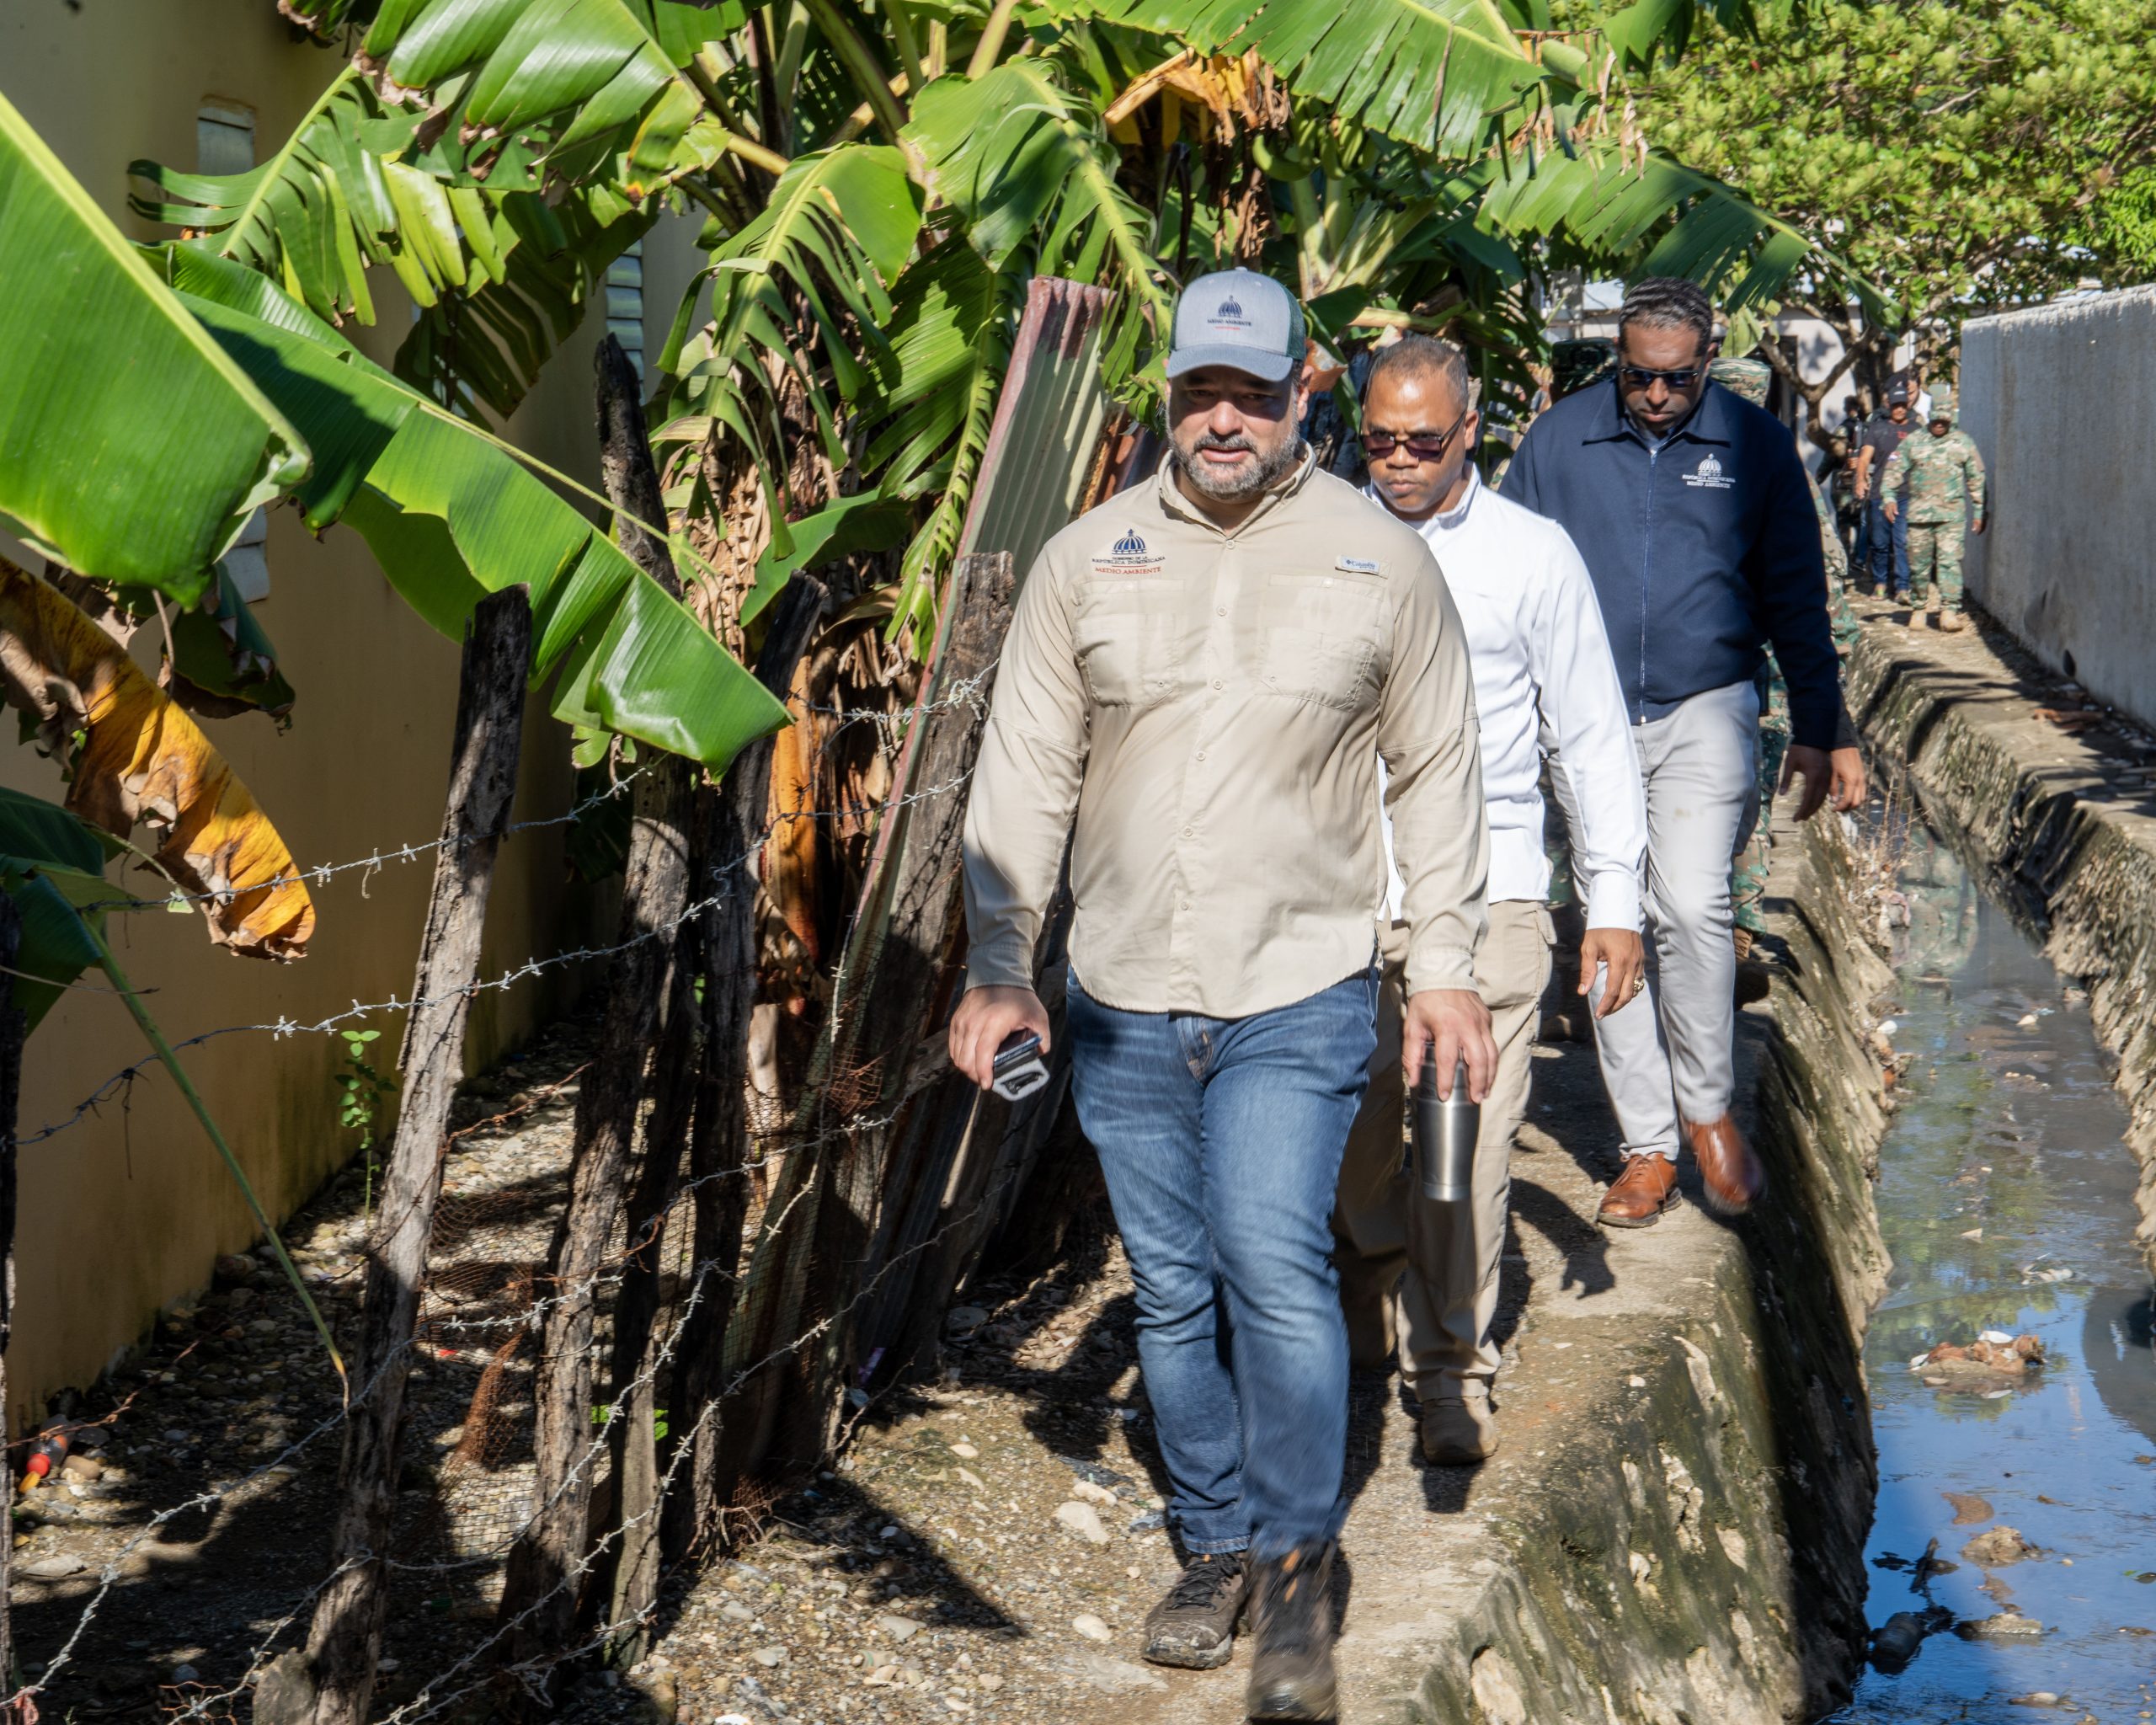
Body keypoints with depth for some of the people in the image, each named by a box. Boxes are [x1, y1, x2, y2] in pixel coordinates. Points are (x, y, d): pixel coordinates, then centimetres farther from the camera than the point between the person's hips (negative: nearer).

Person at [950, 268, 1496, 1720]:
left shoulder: (1381, 558, 1)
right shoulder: (1087, 561, 3)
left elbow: (1436, 772, 7)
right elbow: (1025, 774, 6)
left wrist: (1448, 966, 3)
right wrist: (999, 970, 1)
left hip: (1300, 992, -3)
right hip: (1123, 1000, 3)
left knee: (1275, 1263, -15)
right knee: (1174, 1292, 10)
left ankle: (1299, 1566, 2)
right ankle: (1218, 1545, 27)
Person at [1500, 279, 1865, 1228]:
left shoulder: (1755, 444, 2)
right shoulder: (1556, 442, 3)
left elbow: (1795, 598, 7)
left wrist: (1816, 732, 5)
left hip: (1706, 713, -2)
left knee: (1691, 905, -18)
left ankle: (1707, 1108, 3)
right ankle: (1648, 1144, 12)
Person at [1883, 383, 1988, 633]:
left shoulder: (1962, 442, 9)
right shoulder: (1913, 442, 8)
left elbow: (1976, 478, 13)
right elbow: (1894, 469, 7)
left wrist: (1979, 510, 12)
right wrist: (1889, 496, -9)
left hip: (1952, 514, -1)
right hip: (1918, 513, 1)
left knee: (1950, 560, -10)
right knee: (1918, 563, 5)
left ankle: (1949, 609, -11)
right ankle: (1918, 608, 17)